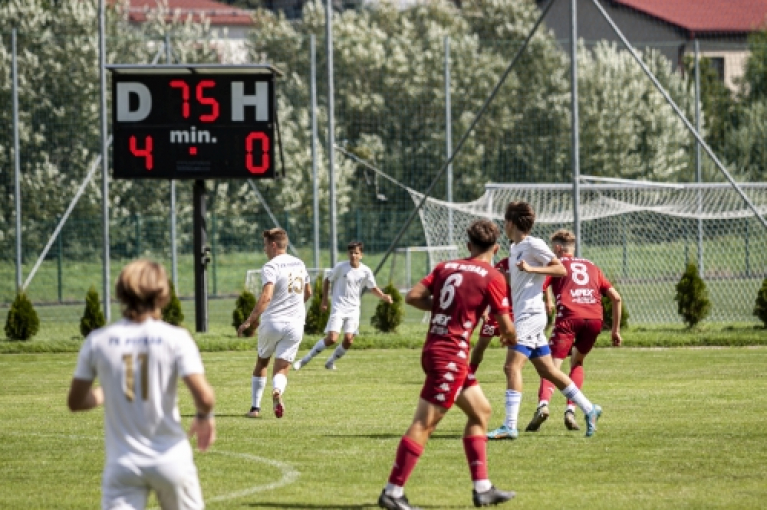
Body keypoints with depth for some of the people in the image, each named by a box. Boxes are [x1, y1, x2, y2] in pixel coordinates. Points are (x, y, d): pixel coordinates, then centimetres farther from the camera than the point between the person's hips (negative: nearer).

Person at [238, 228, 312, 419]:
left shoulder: (270, 267, -11)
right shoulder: (299, 265, 11)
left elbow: (266, 297, -25)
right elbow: (308, 293, 25)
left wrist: (250, 320, -23)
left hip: (271, 322, -4)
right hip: (295, 324, 4)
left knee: (261, 363, 19)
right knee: (281, 370, 1)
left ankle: (255, 407, 21)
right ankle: (277, 391, -34)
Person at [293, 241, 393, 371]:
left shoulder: (366, 271, 1)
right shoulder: (341, 267, -6)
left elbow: (373, 289, 9)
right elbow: (327, 281, 6)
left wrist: (384, 296, -11)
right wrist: (324, 300, 1)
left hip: (353, 310, 3)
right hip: (338, 308, -3)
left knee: (348, 340, -9)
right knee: (332, 338, -16)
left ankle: (331, 362, 15)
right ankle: (305, 359, -3)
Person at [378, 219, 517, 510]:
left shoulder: (446, 267, 10)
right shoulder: (492, 277, -7)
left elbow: (413, 297, 2)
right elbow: (506, 326, -4)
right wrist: (511, 339, 19)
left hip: (434, 349, 8)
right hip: (451, 355, -8)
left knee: (480, 411, 17)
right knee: (424, 423, -7)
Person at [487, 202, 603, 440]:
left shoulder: (534, 245, -9)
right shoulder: (515, 247, 18)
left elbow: (561, 270, -14)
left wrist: (531, 269, -23)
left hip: (530, 314, -10)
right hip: (522, 315, 10)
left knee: (512, 366, -16)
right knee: (547, 370, 11)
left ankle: (510, 426, -20)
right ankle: (589, 409, 19)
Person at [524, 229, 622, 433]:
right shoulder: (591, 266, 29)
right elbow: (615, 297, 24)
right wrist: (616, 329, 28)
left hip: (569, 316, -4)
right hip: (595, 318, 4)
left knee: (553, 364, -6)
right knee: (577, 362, 24)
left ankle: (543, 404, -34)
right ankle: (570, 411, 9)